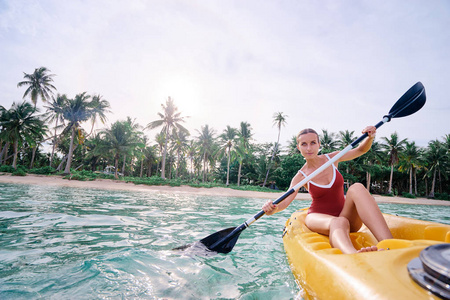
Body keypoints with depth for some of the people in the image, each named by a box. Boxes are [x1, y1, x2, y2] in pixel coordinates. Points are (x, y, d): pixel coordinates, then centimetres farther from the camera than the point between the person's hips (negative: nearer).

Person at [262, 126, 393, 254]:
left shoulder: (331, 158, 3)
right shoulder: (301, 177, -7)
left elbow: (361, 150, 9)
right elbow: (286, 201, -17)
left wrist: (370, 137, -13)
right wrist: (273, 208, -40)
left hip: (345, 214, 3)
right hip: (320, 218, -2)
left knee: (357, 188, -28)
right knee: (338, 223, -39)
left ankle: (389, 245, -44)